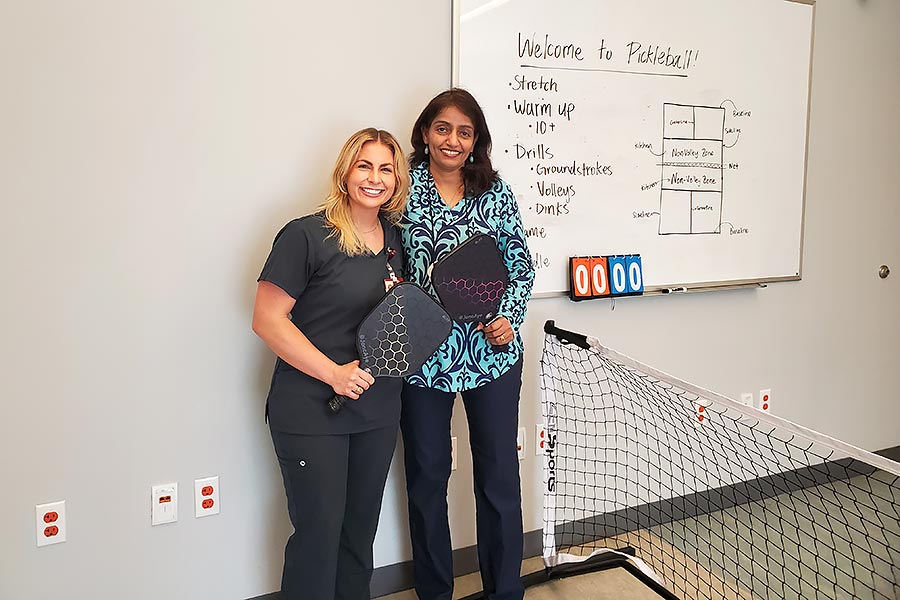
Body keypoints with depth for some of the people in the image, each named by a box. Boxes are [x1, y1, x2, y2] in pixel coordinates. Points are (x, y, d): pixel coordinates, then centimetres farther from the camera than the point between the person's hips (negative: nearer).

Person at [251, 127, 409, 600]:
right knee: (319, 531, 3)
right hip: (310, 413, -6)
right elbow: (267, 319, -15)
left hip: (378, 409, 6)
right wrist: (333, 373, -20)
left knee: (361, 527, 18)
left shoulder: (396, 239, 8)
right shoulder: (306, 236, -13)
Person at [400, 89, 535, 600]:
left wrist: (510, 317, -7)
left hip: (493, 352, 1)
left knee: (500, 474, 9)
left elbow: (522, 266, 7)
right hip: (422, 354, 0)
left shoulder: (496, 192, 3)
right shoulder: (405, 187, 0)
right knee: (427, 476, 13)